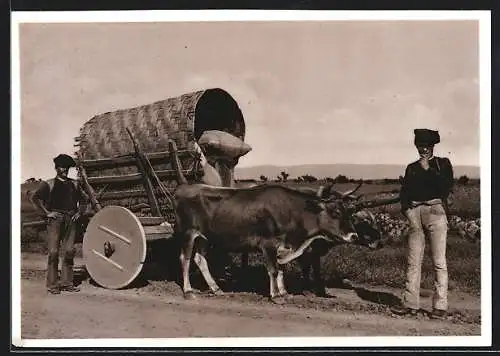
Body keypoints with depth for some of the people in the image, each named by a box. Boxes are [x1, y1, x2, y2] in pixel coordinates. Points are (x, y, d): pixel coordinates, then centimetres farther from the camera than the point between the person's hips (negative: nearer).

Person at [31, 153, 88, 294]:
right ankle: (52, 284, 0)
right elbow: (35, 197, -5)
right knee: (53, 252, -6)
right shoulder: (49, 184, 3)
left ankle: (66, 283, 12)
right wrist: (46, 213, -9)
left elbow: (83, 198, 28)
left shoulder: (74, 184, 16)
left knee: (69, 252, 3)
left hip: (70, 220, 4)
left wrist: (79, 212, 15)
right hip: (55, 220, -4)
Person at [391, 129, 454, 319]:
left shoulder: (443, 163, 12)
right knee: (413, 261, 1)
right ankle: (411, 304, 5)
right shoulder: (412, 168, 20)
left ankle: (440, 306, -4)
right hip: (415, 213, 3)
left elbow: (446, 187, -3)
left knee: (439, 262, -6)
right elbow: (404, 192, 17)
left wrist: (428, 170, -2)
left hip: (435, 212, -3)